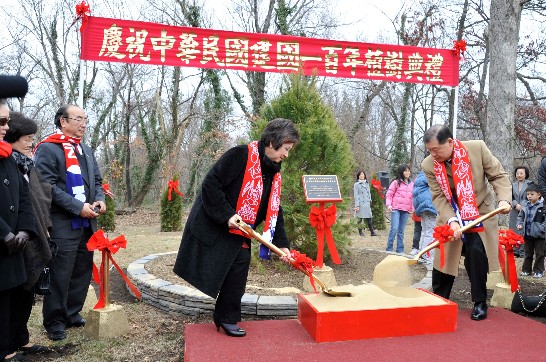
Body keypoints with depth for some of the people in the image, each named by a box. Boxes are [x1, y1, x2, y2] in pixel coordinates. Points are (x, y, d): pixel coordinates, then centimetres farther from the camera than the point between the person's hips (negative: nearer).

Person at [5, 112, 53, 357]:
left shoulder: (27, 165, 12)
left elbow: (41, 197, 16)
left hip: (32, 239, 8)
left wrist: (44, 227, 12)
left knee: (26, 290, 15)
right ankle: (8, 345, 18)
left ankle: (20, 339, 29)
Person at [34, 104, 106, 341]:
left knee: (82, 271, 13)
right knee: (60, 275, 0)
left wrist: (99, 199, 1)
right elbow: (48, 186, -15)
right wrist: (78, 207, -18)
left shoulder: (86, 150, 16)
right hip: (63, 224, -7)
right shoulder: (47, 149, -8)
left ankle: (72, 313, 29)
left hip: (87, 223, 7)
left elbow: (96, 180, 21)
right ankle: (54, 322, 16)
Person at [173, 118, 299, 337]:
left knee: (237, 277, 5)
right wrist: (227, 215, -22)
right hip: (212, 227, -7)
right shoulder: (241, 156, -18)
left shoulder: (274, 175, 7)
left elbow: (274, 212, 10)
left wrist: (282, 245, 4)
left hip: (239, 236, 7)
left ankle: (226, 318, 21)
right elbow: (211, 184, -20)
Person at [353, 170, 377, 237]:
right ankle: (360, 232, 10)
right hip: (360, 204, -4)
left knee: (369, 218, 1)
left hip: (367, 204, 4)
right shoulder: (356, 184, -2)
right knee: (360, 219, 2)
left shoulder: (367, 183, 14)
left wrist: (370, 201, 11)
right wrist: (357, 205, -12)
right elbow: (356, 195, -7)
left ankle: (372, 232, 2)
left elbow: (369, 193, 19)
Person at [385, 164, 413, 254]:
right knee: (394, 229, -12)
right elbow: (389, 194, 0)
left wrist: (413, 208, 13)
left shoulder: (412, 184, 13)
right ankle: (389, 249, -4)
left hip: (406, 210, 4)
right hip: (396, 209, -4)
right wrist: (389, 205, -12)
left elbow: (413, 197, 19)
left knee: (401, 231, 9)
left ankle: (400, 250, 14)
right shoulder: (396, 182, 0)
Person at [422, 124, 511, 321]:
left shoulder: (477, 148, -16)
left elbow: (498, 176, -8)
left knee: (476, 254, -15)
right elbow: (438, 197, -15)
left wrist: (504, 199, -23)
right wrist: (451, 221, -28)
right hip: (450, 218, 2)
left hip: (480, 214, -1)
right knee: (443, 258, 3)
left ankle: (480, 303, 6)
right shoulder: (429, 165, -14)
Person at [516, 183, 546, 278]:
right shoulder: (525, 206, 3)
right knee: (528, 253, 16)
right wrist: (519, 224, -3)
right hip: (527, 234, 5)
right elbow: (520, 216, 12)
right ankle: (526, 270, 25)